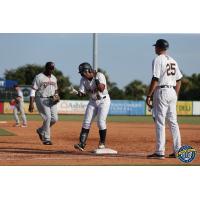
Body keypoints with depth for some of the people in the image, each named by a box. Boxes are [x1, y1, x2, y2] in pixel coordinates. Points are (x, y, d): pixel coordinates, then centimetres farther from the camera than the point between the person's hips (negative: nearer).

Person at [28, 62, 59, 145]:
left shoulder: (54, 78, 15)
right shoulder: (39, 77, -7)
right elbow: (33, 91, -11)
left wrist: (56, 96, 2)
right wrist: (31, 104, -19)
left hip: (51, 100, 7)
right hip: (41, 100, -7)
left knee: (54, 118, -3)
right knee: (47, 117, -16)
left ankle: (41, 130, 22)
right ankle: (46, 139, -7)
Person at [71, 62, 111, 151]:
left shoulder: (100, 76, -20)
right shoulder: (83, 80, -5)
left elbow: (102, 89, -32)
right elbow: (82, 93, -8)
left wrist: (95, 78, -36)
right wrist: (76, 92, -29)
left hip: (103, 101, -5)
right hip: (92, 102, 5)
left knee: (101, 122, -13)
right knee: (86, 122, -4)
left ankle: (102, 143, 3)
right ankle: (82, 144, -7)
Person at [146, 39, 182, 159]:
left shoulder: (158, 60, -9)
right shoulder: (172, 61, 14)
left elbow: (155, 79, -16)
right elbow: (179, 80, 15)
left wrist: (149, 96, -14)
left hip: (162, 92, -8)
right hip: (172, 92, 8)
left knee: (160, 122, -6)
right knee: (173, 122, 10)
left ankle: (160, 152, -9)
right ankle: (178, 151, 9)